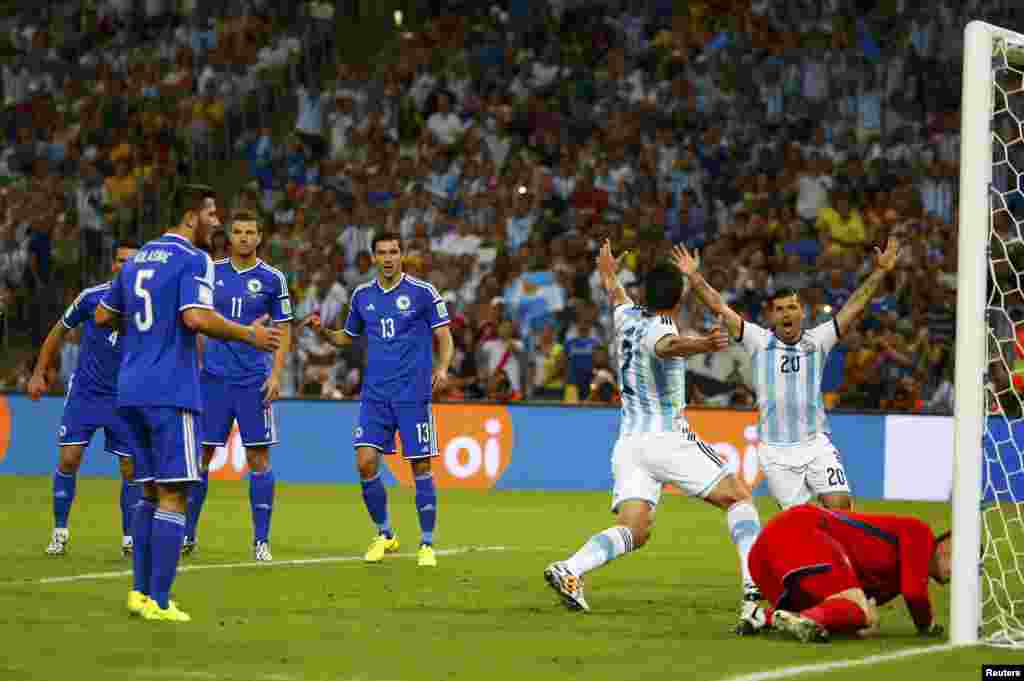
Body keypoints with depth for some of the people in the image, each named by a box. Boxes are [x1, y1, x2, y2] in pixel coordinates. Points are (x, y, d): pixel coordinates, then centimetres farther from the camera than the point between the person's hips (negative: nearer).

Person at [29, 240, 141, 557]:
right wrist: (39, 374, 7)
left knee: (131, 469, -1)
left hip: (125, 398, 0)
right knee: (69, 459, -9)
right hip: (84, 393, 0)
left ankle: (129, 538, 13)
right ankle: (60, 532, 6)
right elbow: (59, 332, 7)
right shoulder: (91, 297, -7)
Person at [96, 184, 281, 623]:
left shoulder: (137, 259, 16)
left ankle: (140, 592, 13)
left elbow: (103, 316, 21)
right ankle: (159, 602, -8)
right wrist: (249, 335, -11)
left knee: (151, 491, 16)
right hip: (170, 393, -8)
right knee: (173, 495, -5)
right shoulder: (193, 260, -9)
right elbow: (197, 318, -22)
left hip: (131, 390, 8)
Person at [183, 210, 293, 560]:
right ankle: (187, 534, 12)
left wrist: (275, 375, -7)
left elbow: (284, 331, 3)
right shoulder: (211, 272, 6)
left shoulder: (272, 279, 1)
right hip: (213, 377, 2)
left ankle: (261, 540, 3)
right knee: (201, 454, 3)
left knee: (258, 457, -2)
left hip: (254, 380, -2)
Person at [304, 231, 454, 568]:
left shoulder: (423, 292, -4)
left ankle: (427, 545, 10)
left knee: (420, 467, -1)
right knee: (365, 463, -7)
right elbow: (347, 338, 20)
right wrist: (322, 331, 1)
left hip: (413, 395, -3)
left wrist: (442, 367, -19)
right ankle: (384, 535, 12)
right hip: (375, 396, 3)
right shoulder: (362, 295, 9)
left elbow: (444, 338, -1)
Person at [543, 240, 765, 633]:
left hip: (628, 440, 7)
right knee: (738, 498, 0)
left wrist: (609, 275, 60)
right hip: (667, 439, -7)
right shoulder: (658, 328, -12)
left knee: (633, 530, -2)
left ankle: (570, 570, -27)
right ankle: (755, 585, -18)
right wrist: (701, 344, -59)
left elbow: (617, 297, 36)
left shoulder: (627, 318, 11)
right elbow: (667, 346, -38)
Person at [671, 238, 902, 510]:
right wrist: (694, 276, -11)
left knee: (840, 506, -10)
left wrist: (880, 271, -6)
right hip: (775, 451, -1)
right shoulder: (759, 341, 0)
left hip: (816, 444, 1)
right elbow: (719, 306, -3)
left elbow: (854, 306, 0)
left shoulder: (817, 341, 3)